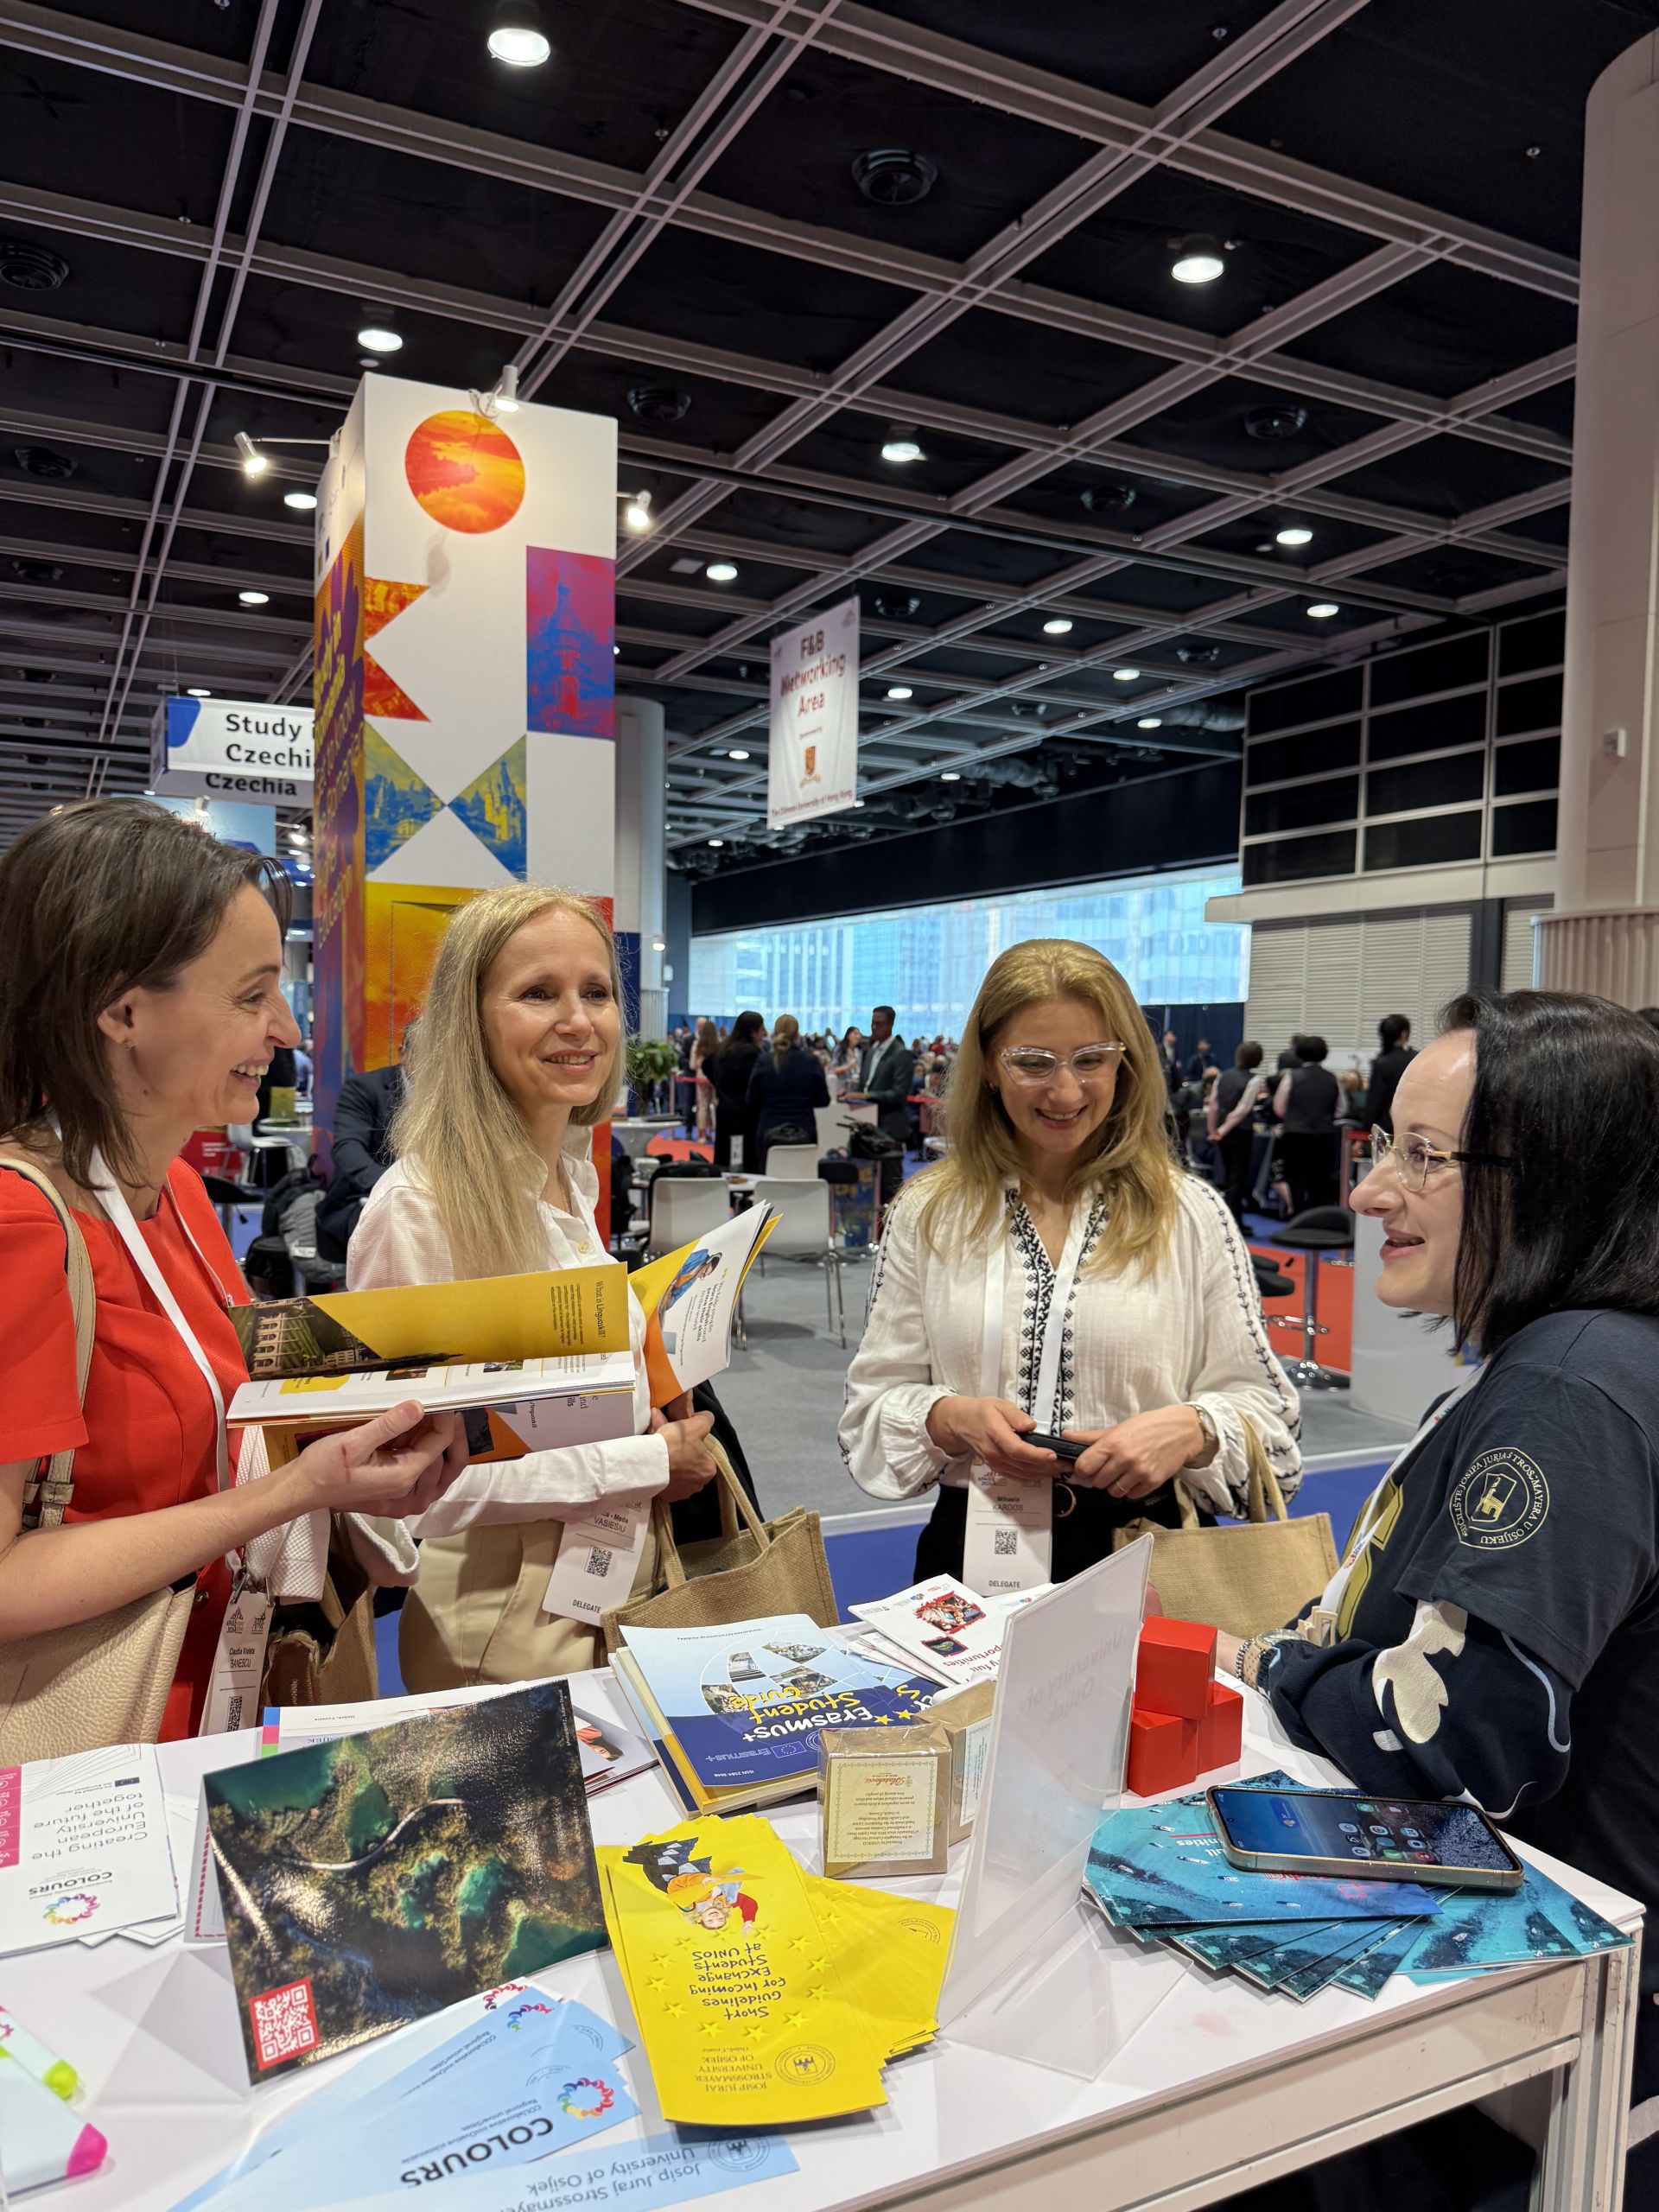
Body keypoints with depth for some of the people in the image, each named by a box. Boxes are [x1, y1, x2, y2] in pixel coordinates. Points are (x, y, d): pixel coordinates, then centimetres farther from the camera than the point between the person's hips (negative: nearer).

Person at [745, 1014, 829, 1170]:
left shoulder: (762, 1062, -4)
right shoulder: (810, 1062, -4)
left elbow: (753, 1103, 3)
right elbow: (823, 1100, 1)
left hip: (769, 1133, 0)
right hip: (804, 1133, 0)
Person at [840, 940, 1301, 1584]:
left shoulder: (1191, 1214, 5)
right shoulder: (927, 1213, 8)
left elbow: (1262, 1407, 6)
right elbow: (872, 1403, 8)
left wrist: (1190, 1431, -14)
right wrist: (949, 1419, -11)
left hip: (1145, 1552, 0)